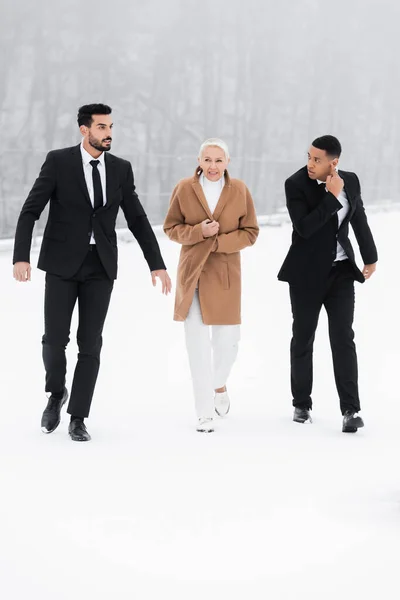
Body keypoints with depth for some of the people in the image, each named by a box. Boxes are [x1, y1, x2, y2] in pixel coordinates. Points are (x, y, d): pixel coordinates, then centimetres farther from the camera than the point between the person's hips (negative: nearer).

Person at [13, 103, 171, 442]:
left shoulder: (121, 169, 5)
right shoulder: (58, 161, -6)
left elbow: (138, 220, 9)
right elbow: (30, 212, -9)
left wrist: (157, 264, 3)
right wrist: (21, 257, -21)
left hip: (100, 267, 2)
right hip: (62, 264, -2)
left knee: (90, 344, -2)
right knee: (55, 339, -8)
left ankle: (78, 419, 7)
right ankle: (57, 393, 22)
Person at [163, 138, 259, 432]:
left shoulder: (240, 191, -2)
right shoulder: (184, 189, -2)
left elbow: (250, 232, 1)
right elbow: (171, 228, 3)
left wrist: (219, 241, -13)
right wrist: (199, 232, -15)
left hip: (225, 273, 0)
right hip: (192, 273, 0)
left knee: (227, 339, 1)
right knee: (197, 343, -1)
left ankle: (219, 384, 35)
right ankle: (205, 413, 7)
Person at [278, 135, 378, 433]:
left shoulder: (351, 180, -1)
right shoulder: (296, 184, -13)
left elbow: (359, 220, 13)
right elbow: (304, 227, -25)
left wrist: (371, 257, 20)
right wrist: (332, 197, -26)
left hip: (341, 271, 2)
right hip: (307, 273, -2)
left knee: (343, 338, -6)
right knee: (303, 339, 10)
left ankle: (351, 409, -7)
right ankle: (302, 404, 24)